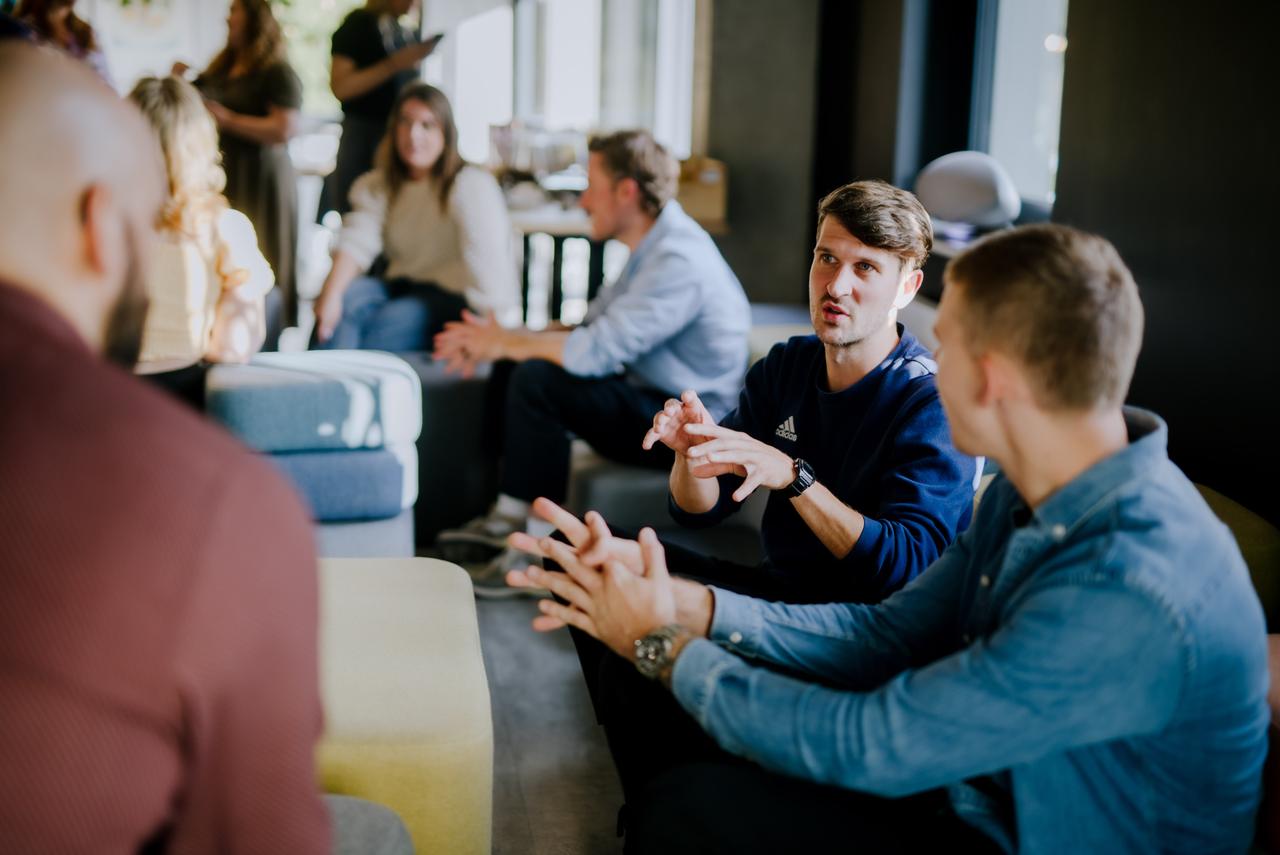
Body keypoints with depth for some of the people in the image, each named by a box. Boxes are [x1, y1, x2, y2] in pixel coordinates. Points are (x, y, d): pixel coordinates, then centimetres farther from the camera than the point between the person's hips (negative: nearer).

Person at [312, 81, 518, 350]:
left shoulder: (471, 186, -13)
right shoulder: (378, 187, 8)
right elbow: (357, 242, -9)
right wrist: (331, 293, -28)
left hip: (459, 298, -5)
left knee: (390, 321, -31)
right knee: (347, 300, -23)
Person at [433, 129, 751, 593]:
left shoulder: (679, 262, -23)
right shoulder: (653, 247, 10)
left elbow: (595, 351, -28)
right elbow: (590, 325, 13)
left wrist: (505, 342, -12)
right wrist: (496, 338, 0)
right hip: (651, 398, 11)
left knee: (536, 380, -24)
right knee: (509, 372, 9)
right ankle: (509, 517, 10)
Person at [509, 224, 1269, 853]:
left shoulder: (1128, 598, -33)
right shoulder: (1031, 496, -2)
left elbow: (871, 748, -27)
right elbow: (886, 633, 3)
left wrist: (666, 646, -15)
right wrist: (687, 606, -10)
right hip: (975, 784, 8)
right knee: (653, 692, 2)